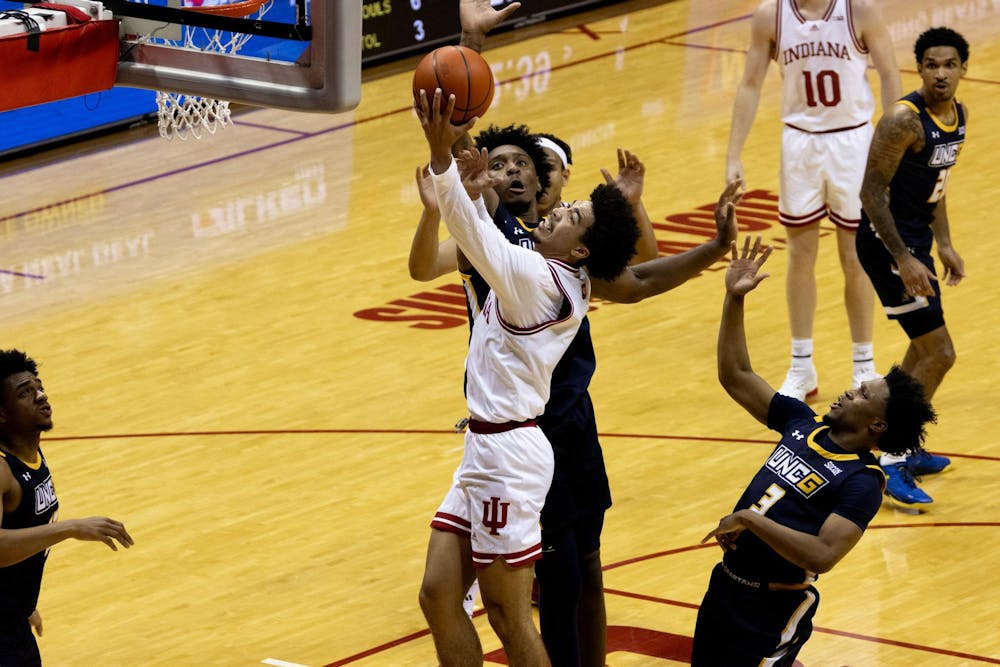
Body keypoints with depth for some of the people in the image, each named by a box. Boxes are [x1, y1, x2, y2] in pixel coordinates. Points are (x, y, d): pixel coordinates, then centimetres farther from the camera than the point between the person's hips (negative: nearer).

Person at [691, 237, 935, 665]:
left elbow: (822, 556, -28)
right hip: (726, 583, 7)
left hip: (775, 606, -7)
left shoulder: (862, 484, -16)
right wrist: (734, 299, -2)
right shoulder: (804, 424, 4)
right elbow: (735, 377, 7)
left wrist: (751, 519, -25)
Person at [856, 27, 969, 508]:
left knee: (925, 348, 23)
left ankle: (902, 448, 38)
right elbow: (872, 191, -22)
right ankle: (891, 463, -4)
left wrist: (943, 246, 18)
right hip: (887, 242, -10)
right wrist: (903, 260, -24)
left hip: (915, 237, 10)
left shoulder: (959, 115, 5)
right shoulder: (905, 120, -23)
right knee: (939, 354, -10)